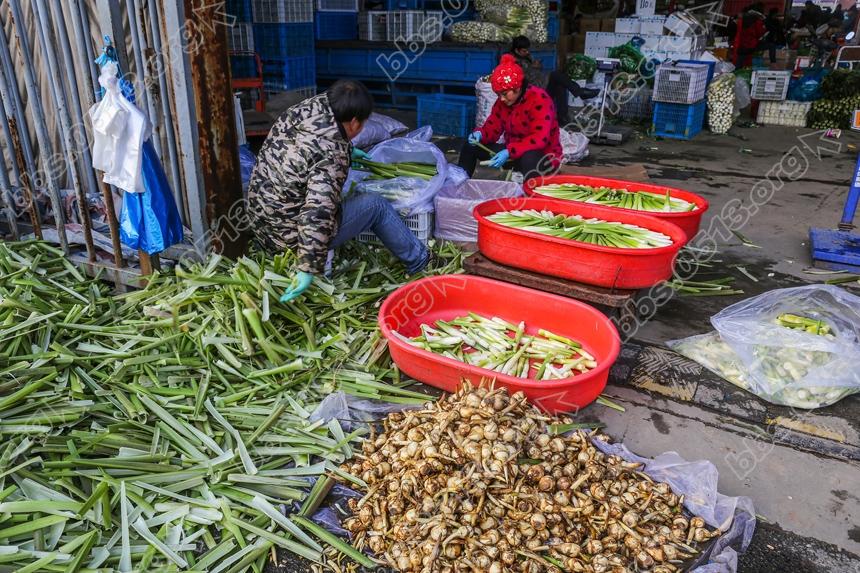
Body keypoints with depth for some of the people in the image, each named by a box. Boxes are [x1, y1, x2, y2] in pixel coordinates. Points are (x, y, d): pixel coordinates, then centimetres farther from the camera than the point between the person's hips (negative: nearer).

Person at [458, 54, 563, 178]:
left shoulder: (539, 100, -21)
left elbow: (539, 139, -31)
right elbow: (493, 127, 5)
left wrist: (509, 152, -41)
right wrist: (480, 134, -20)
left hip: (543, 157, -7)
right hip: (512, 153, 7)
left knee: (529, 157, -44)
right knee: (470, 145, 2)